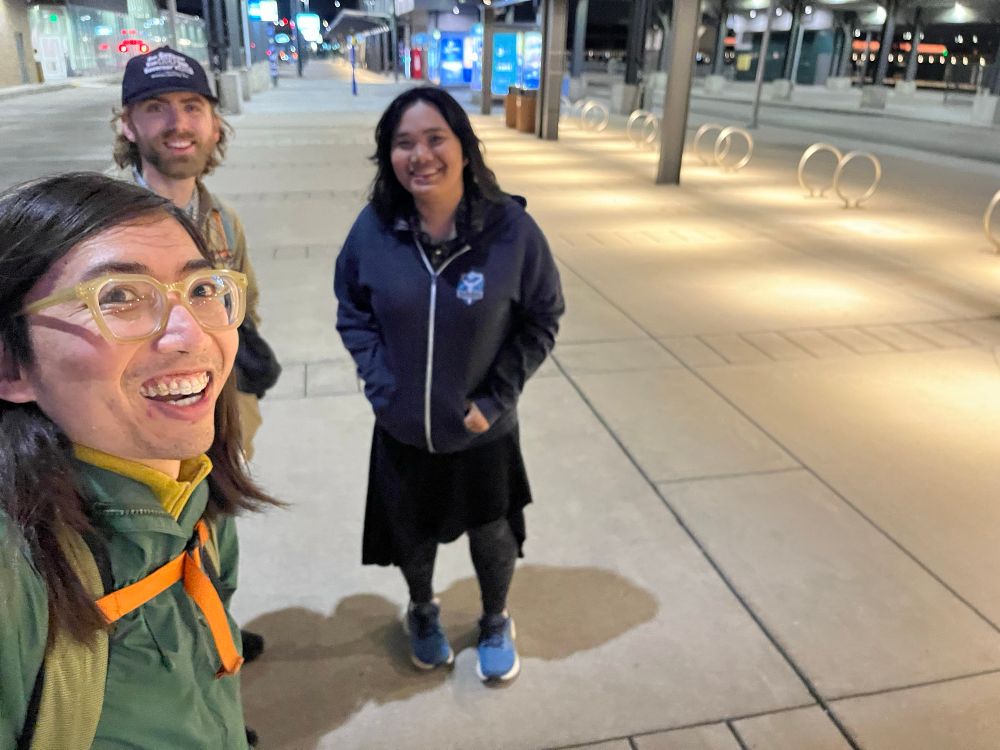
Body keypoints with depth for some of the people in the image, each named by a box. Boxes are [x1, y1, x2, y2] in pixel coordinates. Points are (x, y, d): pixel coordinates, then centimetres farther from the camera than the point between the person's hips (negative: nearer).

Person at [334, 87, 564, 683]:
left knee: (492, 537, 21)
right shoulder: (375, 229, -14)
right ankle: (423, 611, 57)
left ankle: (496, 622, 53)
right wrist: (380, 383, -11)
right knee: (411, 534, 24)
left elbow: (542, 319, -8)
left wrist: (496, 398, -14)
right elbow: (353, 313, 0)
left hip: (484, 431, -1)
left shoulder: (511, 228, -18)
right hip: (402, 432, 2)